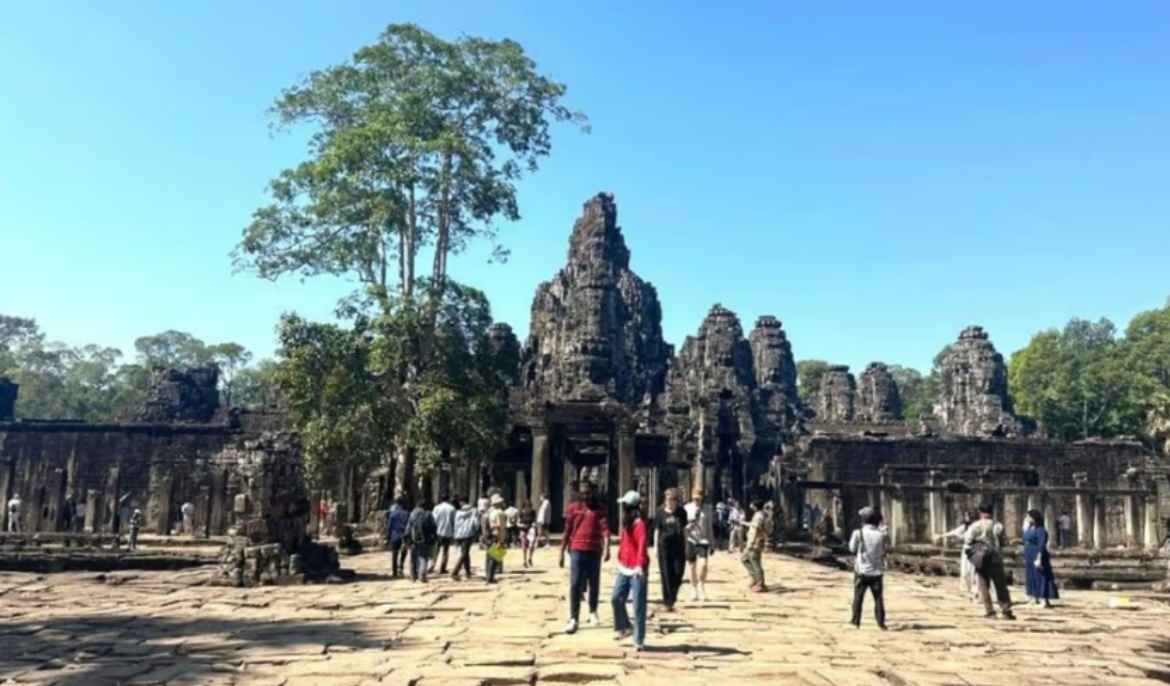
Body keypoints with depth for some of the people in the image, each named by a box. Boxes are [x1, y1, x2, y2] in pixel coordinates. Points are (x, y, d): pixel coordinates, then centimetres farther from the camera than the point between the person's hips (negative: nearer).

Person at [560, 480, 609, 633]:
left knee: (594, 585, 13)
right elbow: (567, 531, 9)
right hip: (577, 551, 0)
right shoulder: (575, 508, 5)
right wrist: (562, 552, 7)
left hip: (594, 552, 0)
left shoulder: (600, 509, 1)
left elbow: (605, 529, -11)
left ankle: (593, 612, 34)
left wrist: (606, 548, -25)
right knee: (575, 585, -8)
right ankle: (573, 619, -7)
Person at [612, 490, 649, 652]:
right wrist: (620, 560, 26)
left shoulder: (639, 524, -16)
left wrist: (640, 566, -40)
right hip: (624, 569, 8)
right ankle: (625, 627, 30)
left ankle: (639, 641, 6)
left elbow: (642, 546, -29)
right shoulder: (626, 523, 11)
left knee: (638, 606, -3)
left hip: (637, 571, -8)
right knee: (616, 598, 8)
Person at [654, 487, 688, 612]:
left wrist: (686, 546, 10)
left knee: (678, 573, -1)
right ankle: (668, 602, 8)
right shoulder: (660, 513, -1)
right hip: (665, 546, -2)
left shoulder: (681, 512, 5)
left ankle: (672, 598, 21)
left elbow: (684, 529, 12)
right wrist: (656, 547, -3)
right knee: (666, 575, 0)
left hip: (679, 545, 2)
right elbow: (657, 530, 2)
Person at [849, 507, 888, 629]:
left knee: (858, 597, 11)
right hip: (876, 571, 1)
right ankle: (881, 623, 7)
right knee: (878, 598, 10)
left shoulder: (859, 533, -12)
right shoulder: (881, 535, -8)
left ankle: (856, 621, 15)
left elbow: (852, 549, 1)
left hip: (862, 570, -1)